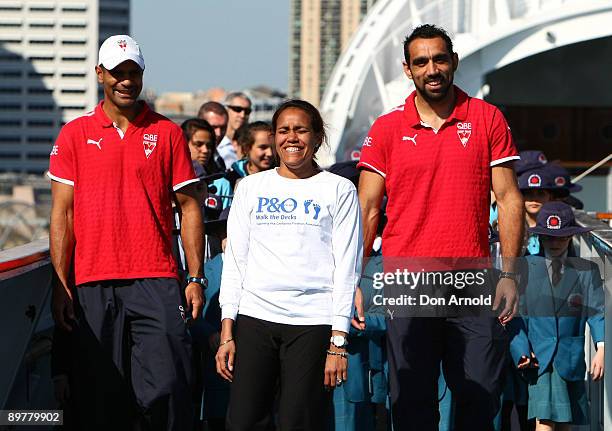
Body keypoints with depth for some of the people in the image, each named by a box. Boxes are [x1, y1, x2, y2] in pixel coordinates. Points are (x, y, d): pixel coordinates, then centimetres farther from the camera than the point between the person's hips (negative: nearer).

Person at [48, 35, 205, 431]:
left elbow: (189, 206, 9)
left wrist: (196, 279, 1)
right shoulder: (75, 134, 9)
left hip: (157, 282, -1)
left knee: (168, 392, -10)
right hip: (93, 288, 1)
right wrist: (61, 286, 0)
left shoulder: (167, 133, 9)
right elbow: (62, 213, 7)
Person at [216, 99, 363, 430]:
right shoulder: (251, 187, 15)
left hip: (313, 322, -2)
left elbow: (347, 269, 2)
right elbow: (234, 260, 13)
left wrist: (338, 341, -5)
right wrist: (227, 331, 4)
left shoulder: (339, 190, 7)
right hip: (254, 318, 2)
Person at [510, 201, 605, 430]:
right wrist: (522, 351, -12)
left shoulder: (587, 270, 9)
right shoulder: (525, 268, 6)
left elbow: (597, 311, -1)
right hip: (538, 357, -2)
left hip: (571, 360, 2)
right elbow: (517, 314, 3)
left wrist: (602, 348, -18)